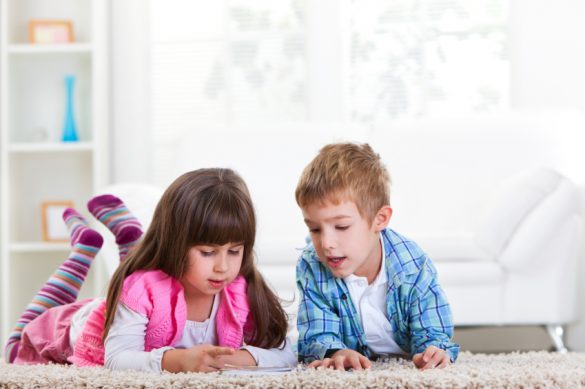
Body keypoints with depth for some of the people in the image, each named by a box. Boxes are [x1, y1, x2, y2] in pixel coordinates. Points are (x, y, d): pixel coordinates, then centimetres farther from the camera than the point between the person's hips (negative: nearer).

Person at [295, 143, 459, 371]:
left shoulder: (414, 267, -21)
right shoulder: (311, 267, -18)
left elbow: (431, 334, -18)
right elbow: (317, 337, -20)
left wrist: (435, 352, -44)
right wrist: (334, 354, -45)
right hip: (349, 373, -1)